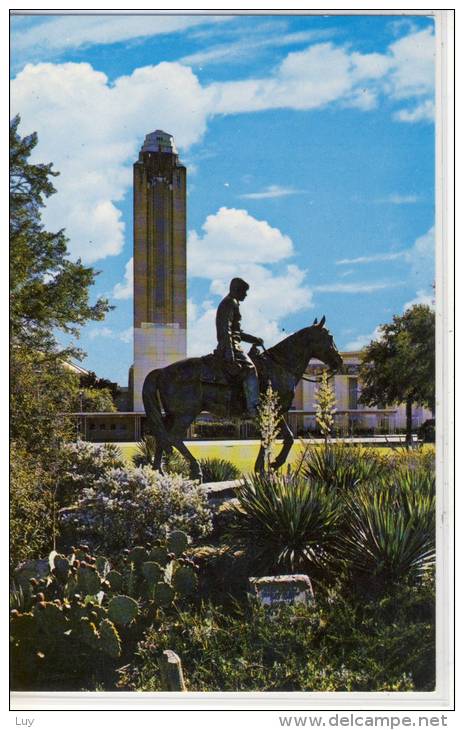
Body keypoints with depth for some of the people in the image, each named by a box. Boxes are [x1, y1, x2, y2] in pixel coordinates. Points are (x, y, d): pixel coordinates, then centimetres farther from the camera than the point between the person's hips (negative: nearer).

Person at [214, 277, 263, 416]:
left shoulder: (232, 304, 25)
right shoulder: (230, 303, -7)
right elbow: (226, 330, -19)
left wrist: (254, 340, 25)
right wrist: (230, 354, -26)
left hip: (230, 344, 11)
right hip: (230, 345, -11)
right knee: (250, 367, -20)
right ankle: (253, 407, -30)